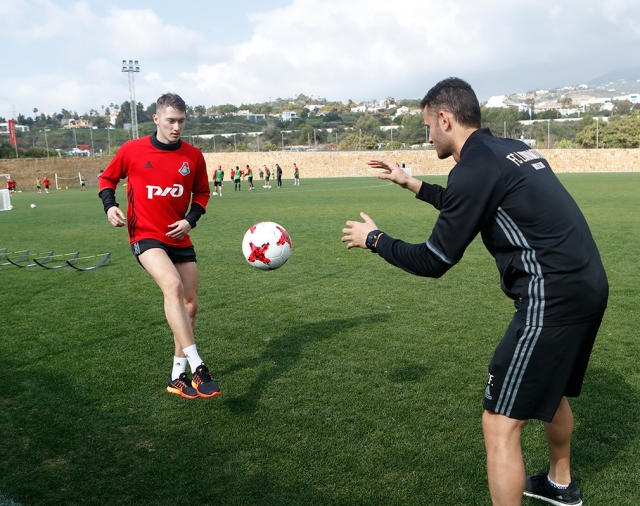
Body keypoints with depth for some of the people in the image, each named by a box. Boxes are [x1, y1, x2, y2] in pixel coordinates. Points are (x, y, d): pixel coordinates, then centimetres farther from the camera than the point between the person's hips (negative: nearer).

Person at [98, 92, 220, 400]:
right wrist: (110, 206, -8)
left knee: (190, 305, 7)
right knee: (172, 285, -30)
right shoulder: (132, 150, -5)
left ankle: (178, 377, 24)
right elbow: (107, 178, 10)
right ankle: (197, 368, -32)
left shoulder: (193, 156, 0)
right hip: (146, 236, -5)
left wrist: (190, 220, -3)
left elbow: (201, 192, 14)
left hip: (180, 239, 5)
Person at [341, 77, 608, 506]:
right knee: (550, 389, 30)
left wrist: (374, 239, 5)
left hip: (552, 300, -10)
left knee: (500, 425, -1)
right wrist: (411, 184, 34)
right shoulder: (512, 149, 13)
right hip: (587, 288, 10)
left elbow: (433, 262, -10)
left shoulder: (475, 167, -14)